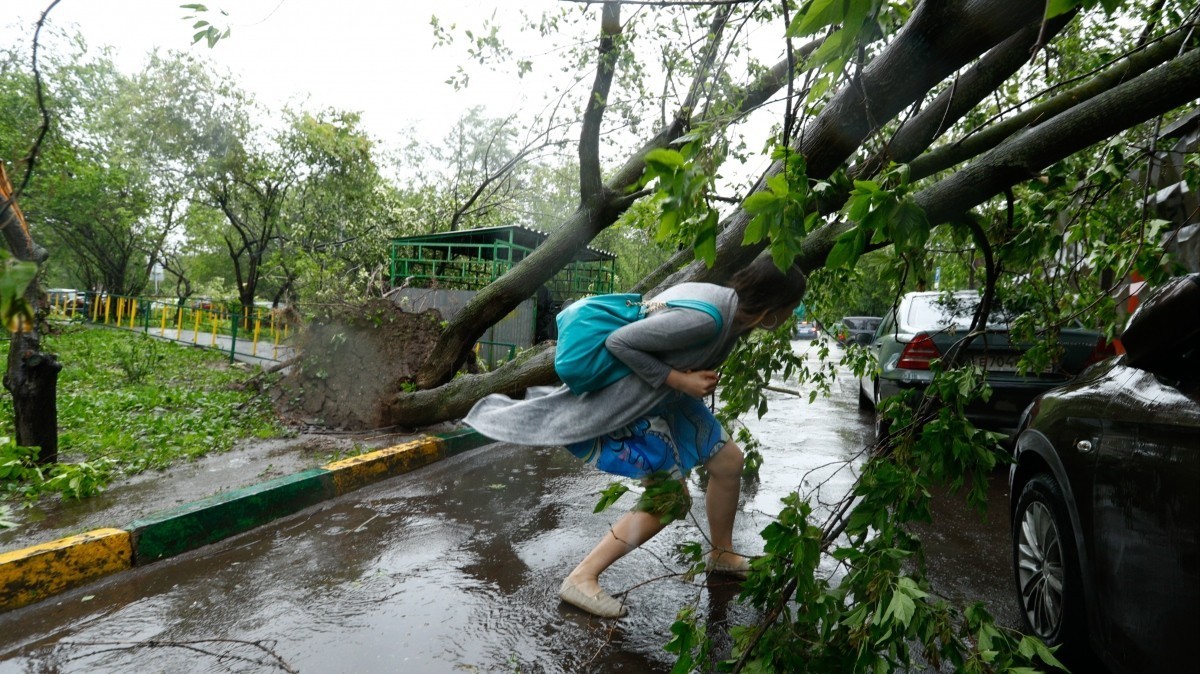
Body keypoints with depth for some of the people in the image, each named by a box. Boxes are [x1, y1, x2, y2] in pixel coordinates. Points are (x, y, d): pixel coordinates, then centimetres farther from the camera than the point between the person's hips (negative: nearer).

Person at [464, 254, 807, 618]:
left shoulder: (735, 308, -3)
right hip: (627, 404, -10)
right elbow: (620, 342, -29)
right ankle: (582, 579, 2)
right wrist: (679, 380, -25)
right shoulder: (706, 318, -33)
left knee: (728, 459, 13)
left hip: (665, 395, 10)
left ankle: (722, 554, 35)